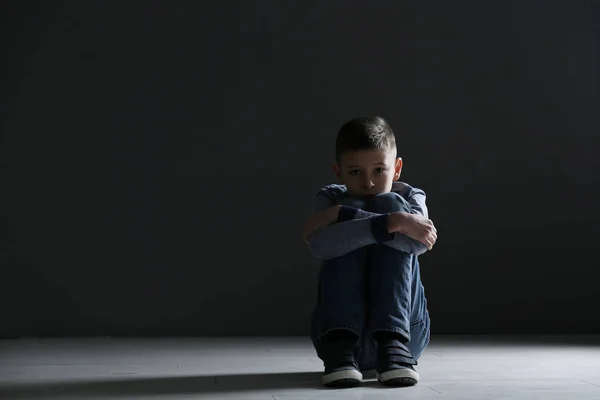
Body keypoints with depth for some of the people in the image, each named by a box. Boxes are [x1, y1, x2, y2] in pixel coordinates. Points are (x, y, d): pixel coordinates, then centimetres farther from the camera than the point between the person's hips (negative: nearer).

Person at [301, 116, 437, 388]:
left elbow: (418, 242, -24)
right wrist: (393, 223, -35)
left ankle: (393, 344, -28)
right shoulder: (330, 199, 0)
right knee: (351, 218, -19)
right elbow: (319, 245, -26)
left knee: (390, 204, -18)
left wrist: (343, 214, -27)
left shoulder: (410, 198, 2)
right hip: (339, 328, 0)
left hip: (403, 329, 0)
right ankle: (340, 345, -30)